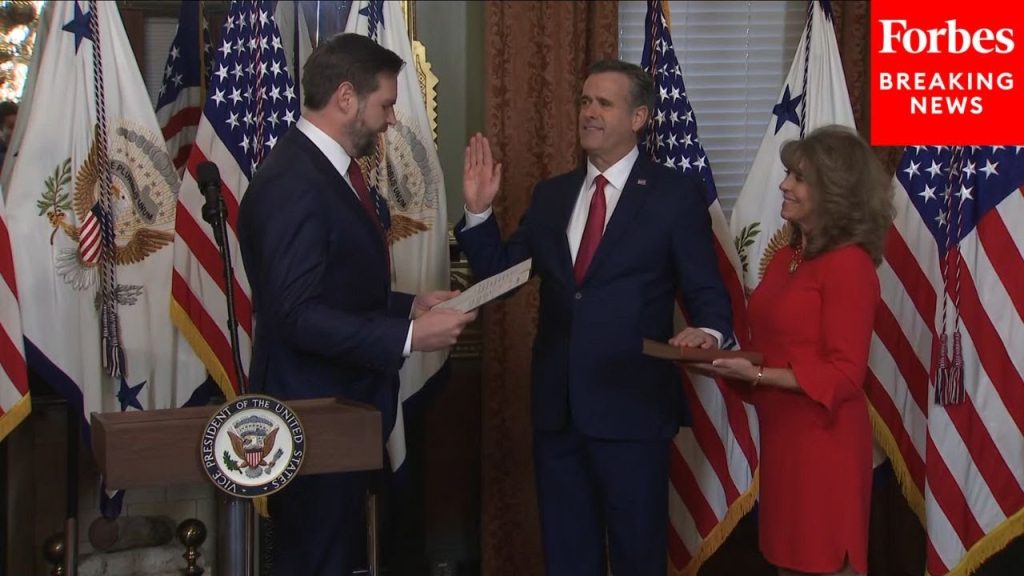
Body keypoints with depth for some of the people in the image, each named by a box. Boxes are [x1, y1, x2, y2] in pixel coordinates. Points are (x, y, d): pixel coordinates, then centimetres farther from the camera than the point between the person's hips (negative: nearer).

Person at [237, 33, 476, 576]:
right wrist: (407, 337, -24)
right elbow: (297, 315, -27)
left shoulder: (331, 169, 10)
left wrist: (408, 305, 6)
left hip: (344, 408, 10)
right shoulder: (292, 183, -22)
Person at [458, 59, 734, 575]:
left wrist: (708, 333, -27)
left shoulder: (675, 193, -4)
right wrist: (479, 210, -4)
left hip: (632, 408, -4)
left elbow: (707, 293, -6)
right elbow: (499, 273, 10)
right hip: (557, 407, 5)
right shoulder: (550, 195, 10)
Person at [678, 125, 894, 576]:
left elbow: (843, 373, -19)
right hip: (781, 433, 8)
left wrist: (757, 376, -25)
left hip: (822, 440, -8)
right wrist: (724, 353, 0)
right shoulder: (786, 256, 10)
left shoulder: (849, 264, -15)